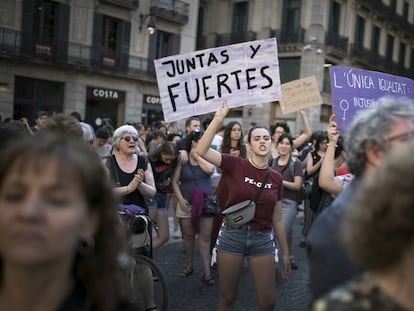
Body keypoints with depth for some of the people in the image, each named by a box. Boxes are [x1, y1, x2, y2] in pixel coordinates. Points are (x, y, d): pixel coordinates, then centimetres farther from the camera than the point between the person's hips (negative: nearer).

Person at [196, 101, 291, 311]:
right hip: (232, 235, -2)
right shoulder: (236, 165, -5)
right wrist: (218, 119, -24)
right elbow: (201, 151, -20)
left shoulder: (276, 178, 4)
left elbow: (277, 219, 10)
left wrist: (285, 253, 11)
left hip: (263, 240, 3)